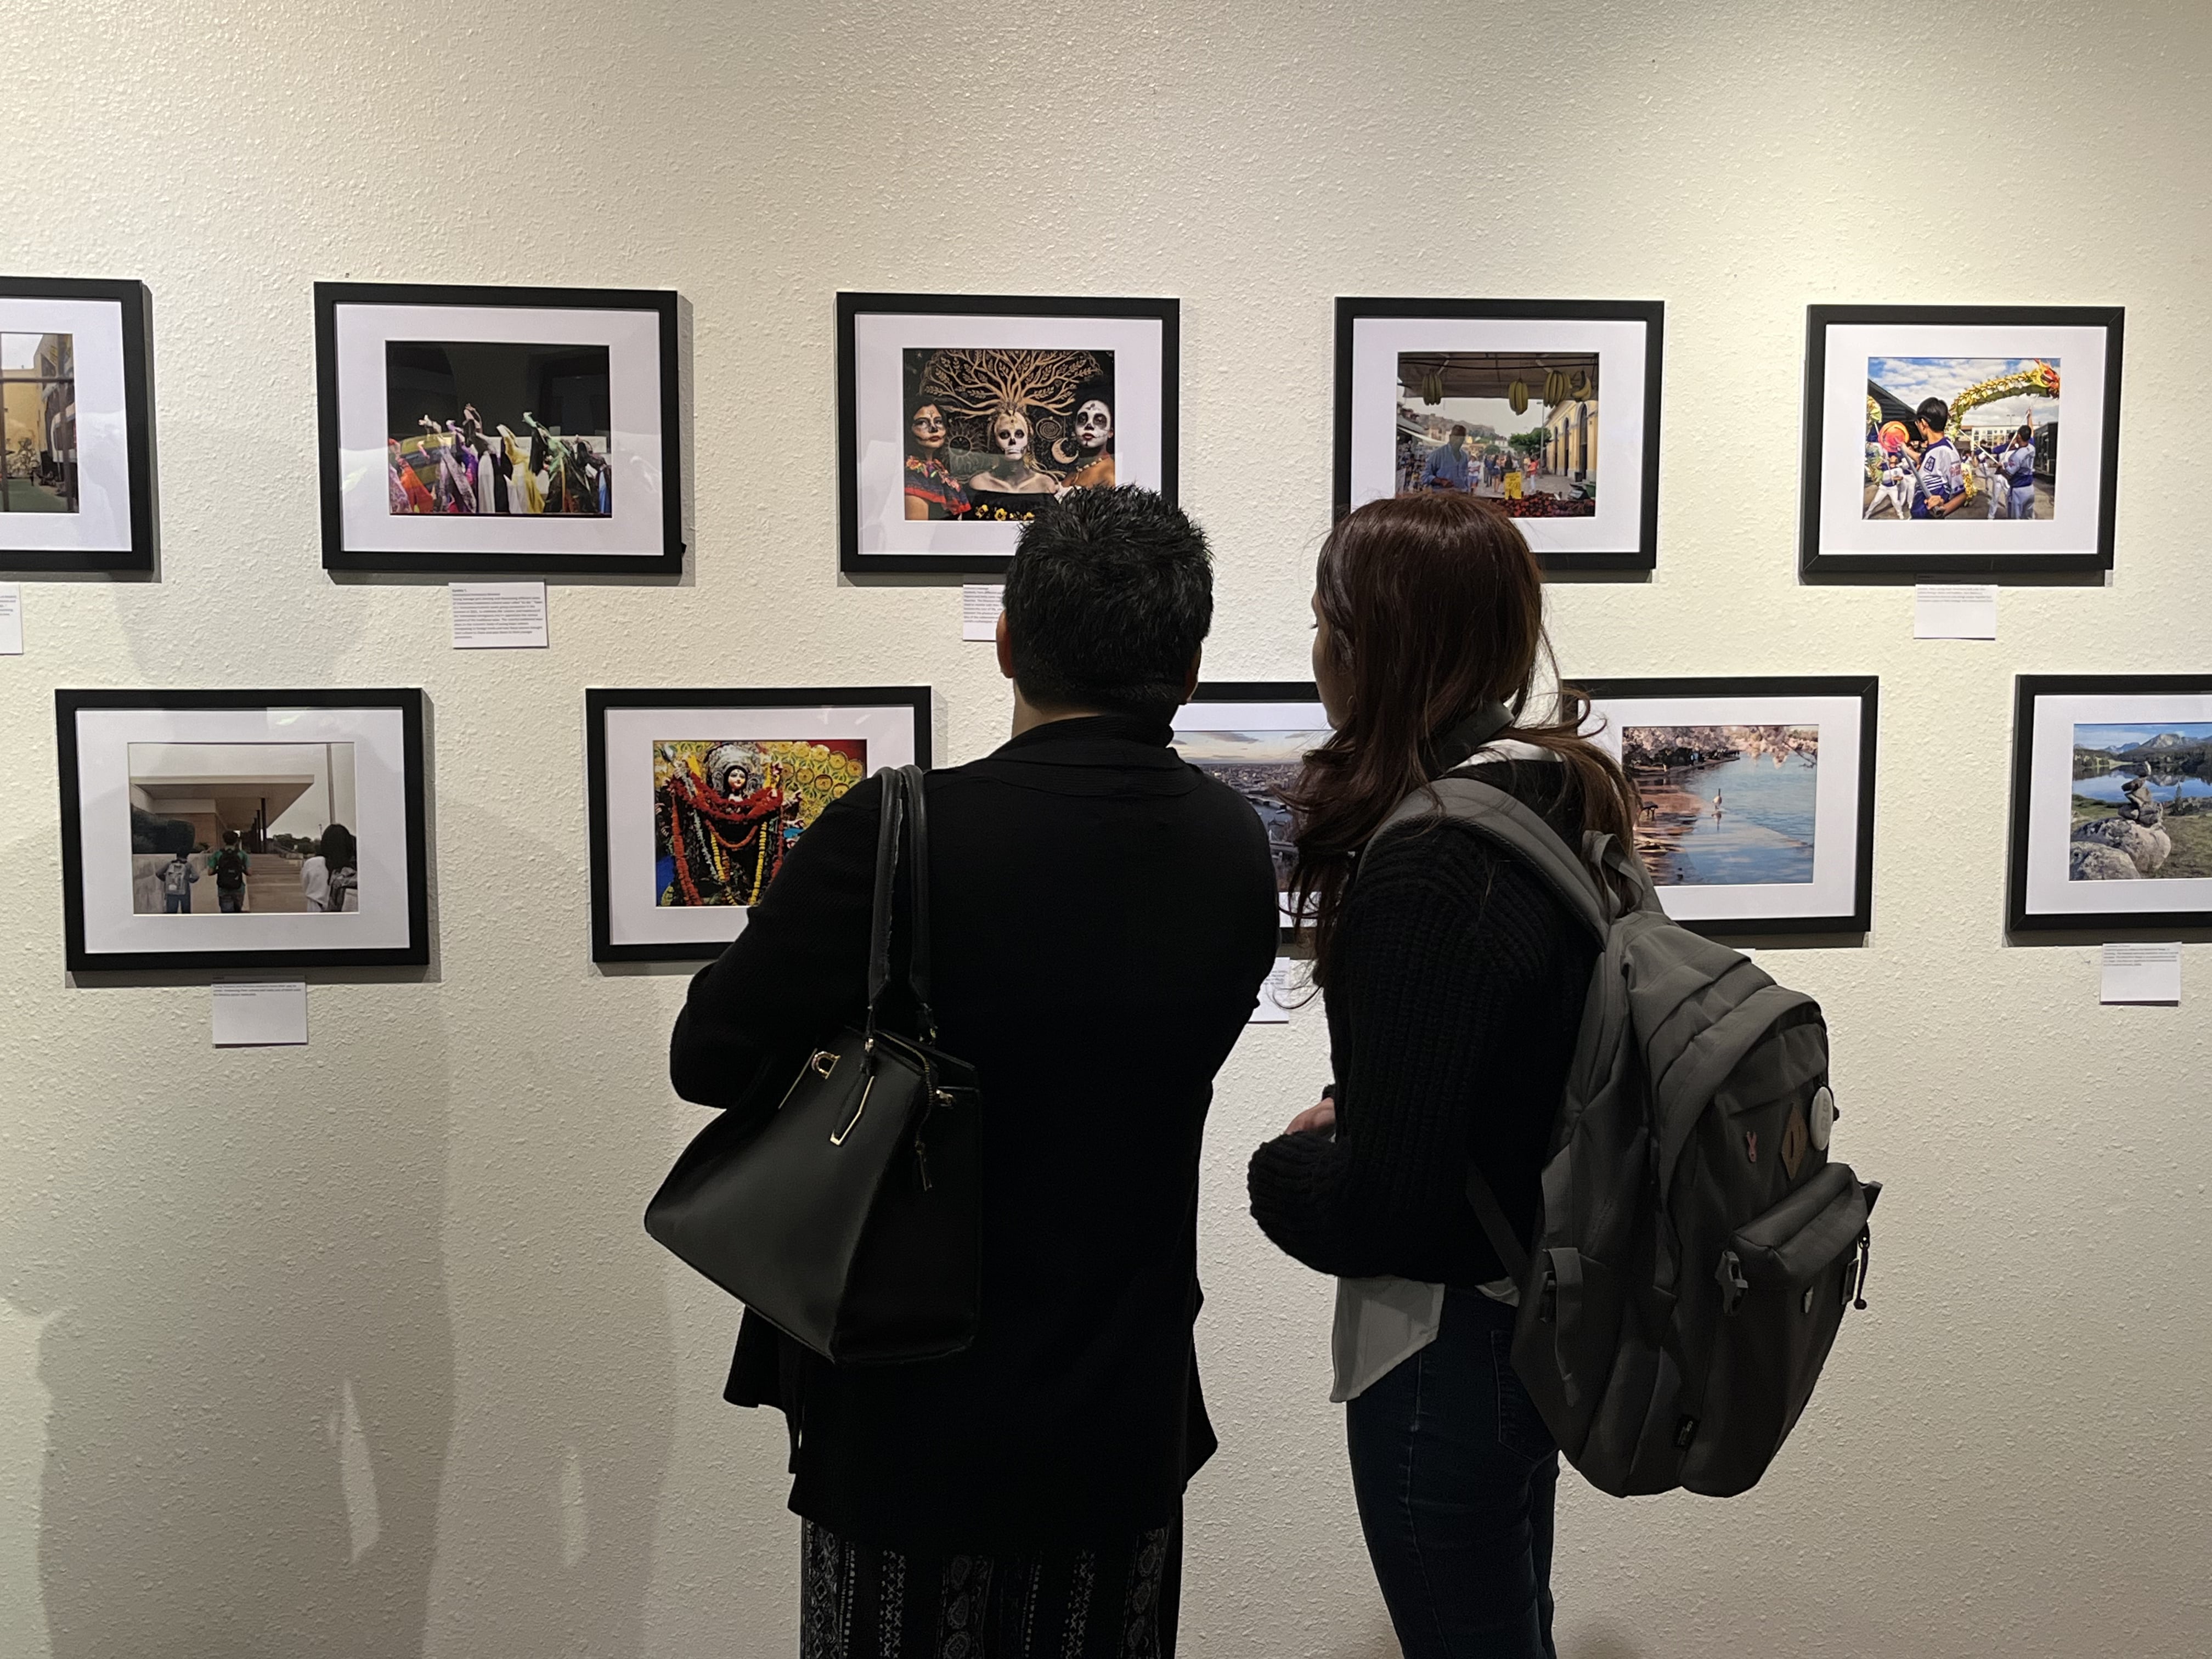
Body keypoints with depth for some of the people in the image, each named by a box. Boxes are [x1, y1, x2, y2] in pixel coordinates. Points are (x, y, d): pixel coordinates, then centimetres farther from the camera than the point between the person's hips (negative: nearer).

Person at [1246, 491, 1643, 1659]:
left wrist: (1285, 1169, -7)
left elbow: (1387, 1199, -26)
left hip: (1444, 1337, -9)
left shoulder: (1434, 862, -26)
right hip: (1537, 1300, 9)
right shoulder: (1556, 797, 1)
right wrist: (1351, 1122, 3)